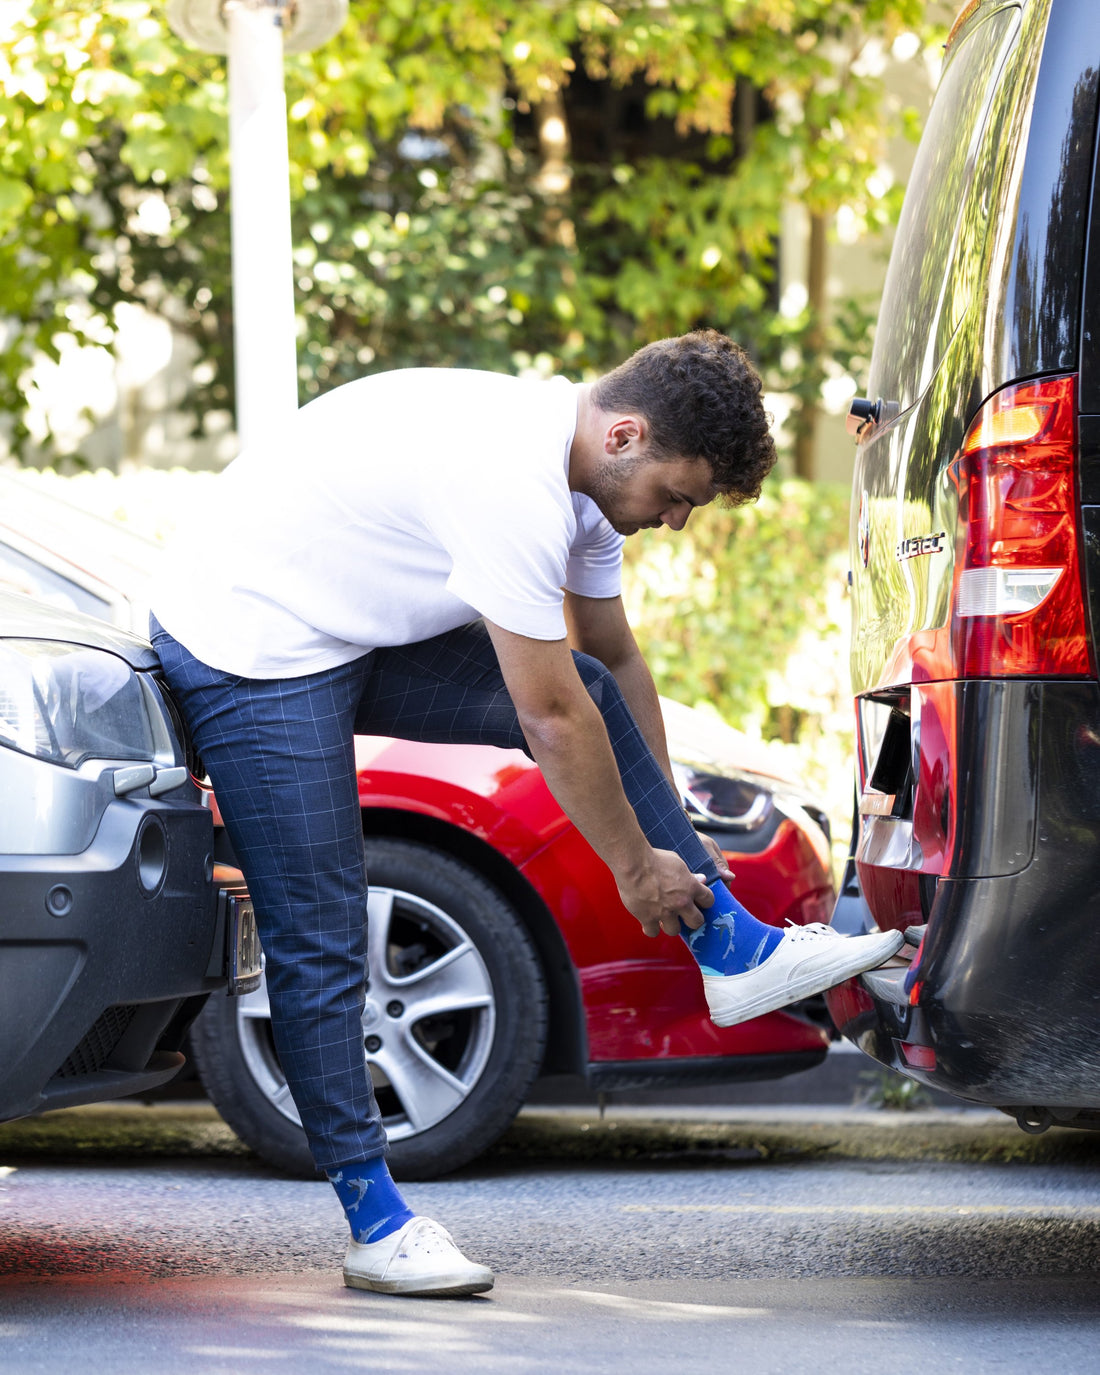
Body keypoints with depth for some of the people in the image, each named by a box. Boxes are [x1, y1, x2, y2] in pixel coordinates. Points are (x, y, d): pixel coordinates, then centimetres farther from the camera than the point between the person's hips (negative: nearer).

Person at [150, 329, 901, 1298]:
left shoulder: (580, 466, 1)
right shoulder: (513, 487, -30)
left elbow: (616, 661, 15)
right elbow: (550, 720, -23)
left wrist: (669, 829, 19)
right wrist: (637, 865, -11)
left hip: (367, 634, 10)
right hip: (255, 651, -9)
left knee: (591, 686, 3)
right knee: (320, 944, -8)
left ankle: (738, 953, 7)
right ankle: (376, 1222, 0)